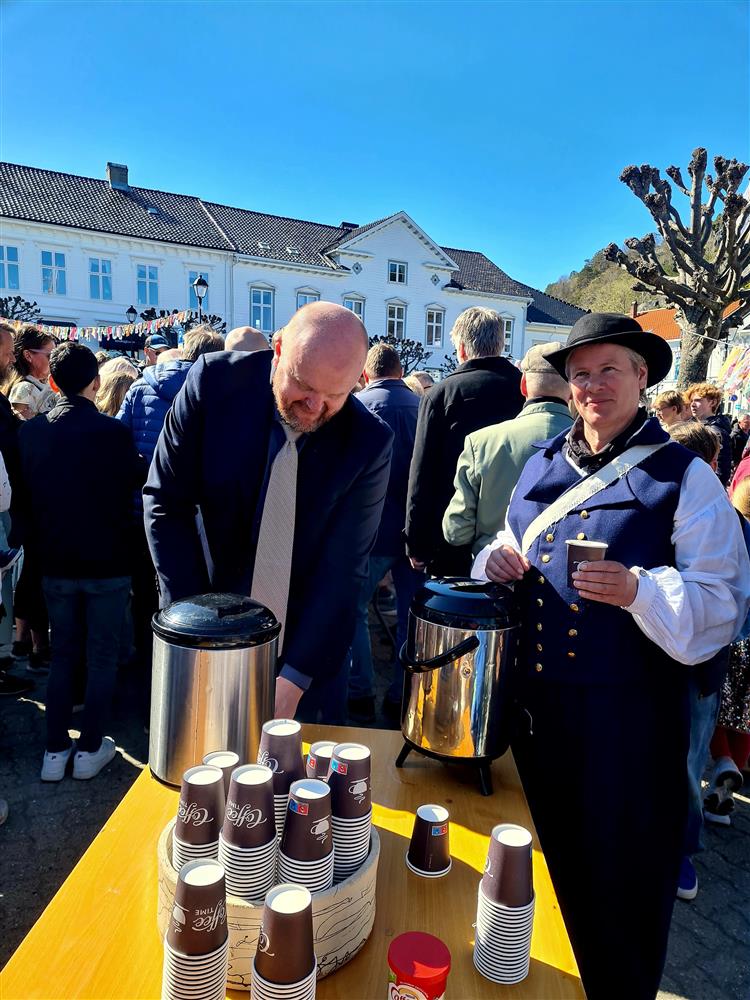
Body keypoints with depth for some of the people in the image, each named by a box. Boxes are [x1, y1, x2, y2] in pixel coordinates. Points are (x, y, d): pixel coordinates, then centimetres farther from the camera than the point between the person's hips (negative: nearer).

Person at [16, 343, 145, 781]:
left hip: (56, 562, 4)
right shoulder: (112, 431, -17)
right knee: (102, 657, 10)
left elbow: (25, 494, 7)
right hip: (107, 562, -4)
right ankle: (91, 748, 19)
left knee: (62, 654, 16)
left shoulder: (31, 431, -3)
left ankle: (56, 750, 22)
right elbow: (138, 479, -2)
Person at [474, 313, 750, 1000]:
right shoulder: (543, 465, 8)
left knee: (618, 889, 11)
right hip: (537, 703, 5)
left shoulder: (685, 476, -7)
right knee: (546, 863, 23)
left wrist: (639, 591, -29)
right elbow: (513, 554, 17)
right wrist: (497, 561, -6)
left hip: (628, 714, -5)